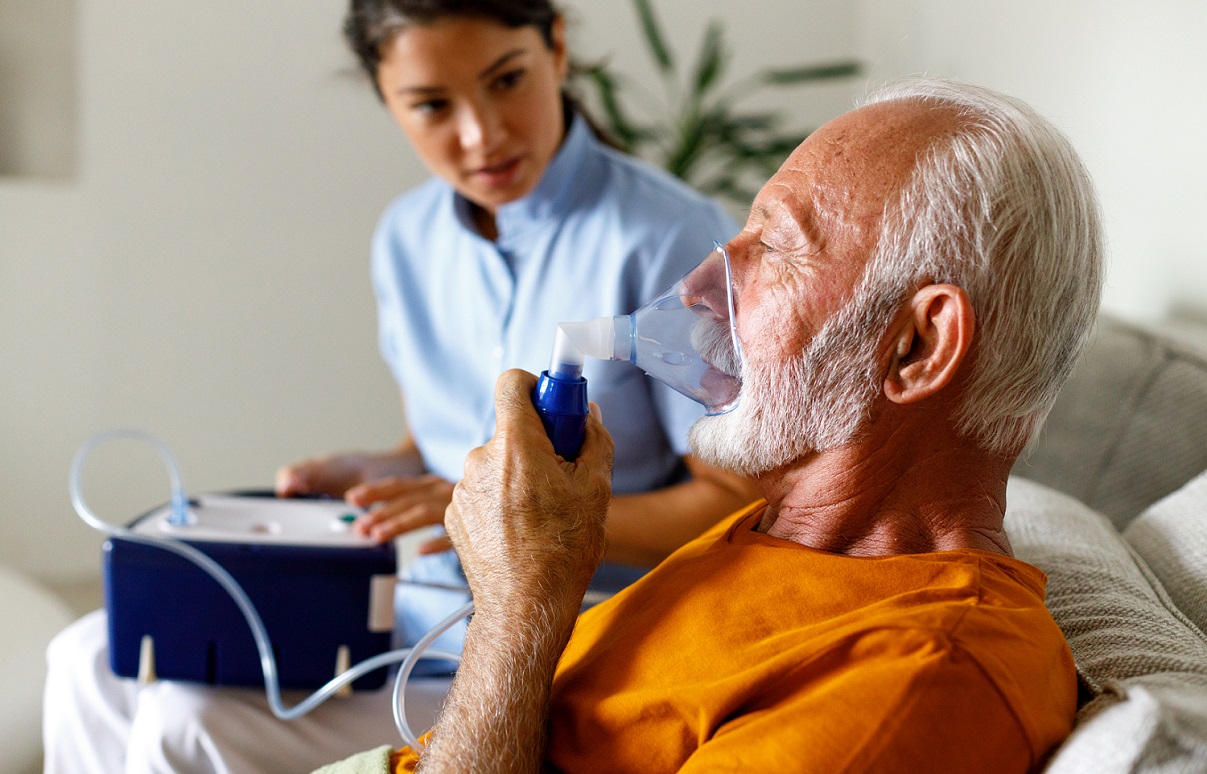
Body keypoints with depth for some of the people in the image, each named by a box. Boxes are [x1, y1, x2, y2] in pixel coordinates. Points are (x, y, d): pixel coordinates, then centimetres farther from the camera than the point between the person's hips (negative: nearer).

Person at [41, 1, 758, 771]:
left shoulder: (672, 239, -17)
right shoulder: (409, 237, 6)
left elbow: (741, 501, -14)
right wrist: (365, 476, -4)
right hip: (419, 604, 7)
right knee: (95, 663, 1)